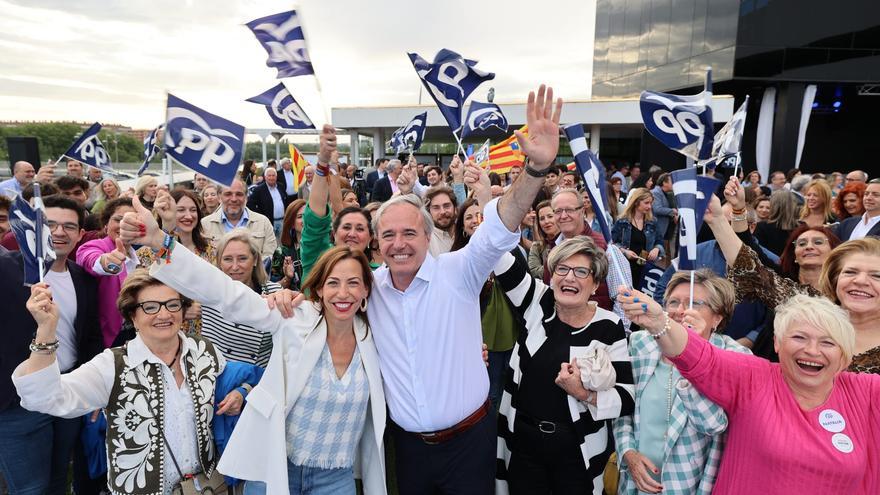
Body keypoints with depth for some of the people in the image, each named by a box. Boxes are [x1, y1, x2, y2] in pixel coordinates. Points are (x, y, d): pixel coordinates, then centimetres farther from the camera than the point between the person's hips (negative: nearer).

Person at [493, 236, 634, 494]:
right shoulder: (537, 303, -4)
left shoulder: (608, 327, -9)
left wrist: (584, 394, -24)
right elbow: (502, 261, -14)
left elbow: (627, 397, -9)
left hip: (578, 449, -1)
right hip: (523, 441, 2)